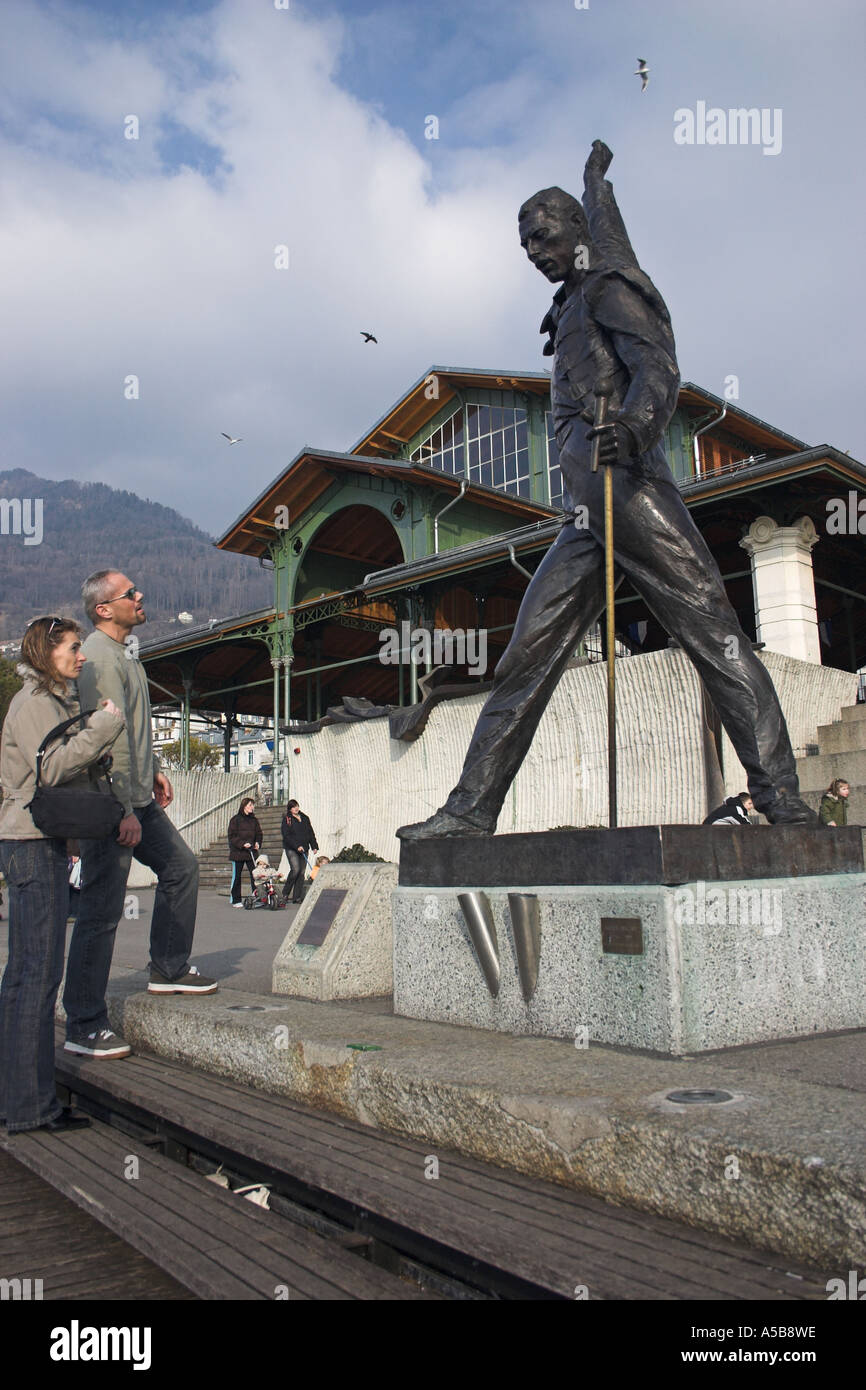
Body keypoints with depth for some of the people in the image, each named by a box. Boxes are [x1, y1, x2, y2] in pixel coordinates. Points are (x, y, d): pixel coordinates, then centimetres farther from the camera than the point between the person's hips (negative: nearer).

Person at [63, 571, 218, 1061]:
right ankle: (84, 1027, 4)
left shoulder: (124, 650, 15)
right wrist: (125, 812, -23)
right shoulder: (101, 657, -17)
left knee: (181, 865, 17)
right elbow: (111, 738, -22)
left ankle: (170, 969, 30)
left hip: (137, 797, 10)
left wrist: (154, 770, 23)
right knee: (102, 913, -5)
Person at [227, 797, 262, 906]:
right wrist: (242, 844, -19)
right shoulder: (235, 819, -2)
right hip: (237, 852, -4)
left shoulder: (254, 820, 13)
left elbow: (258, 834, 15)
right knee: (237, 877, 3)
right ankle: (236, 900, 10)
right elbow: (232, 836, -7)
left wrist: (257, 843, -4)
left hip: (251, 852, 4)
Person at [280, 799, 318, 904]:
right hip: (291, 849, -5)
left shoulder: (305, 818, 16)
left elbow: (311, 833, 19)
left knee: (302, 872, 1)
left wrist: (314, 846, 9)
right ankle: (285, 894, -4)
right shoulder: (286, 820, -1)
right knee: (295, 869, -18)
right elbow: (286, 836, -10)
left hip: (304, 849, 5)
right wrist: (297, 846, -19)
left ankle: (297, 897, 5)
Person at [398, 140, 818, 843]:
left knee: (716, 636, -13)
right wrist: (596, 177, 69)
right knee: (526, 657, 1)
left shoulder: (610, 287, 5)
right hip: (589, 519, 9)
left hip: (631, 492, -8)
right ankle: (471, 810, 1)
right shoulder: (576, 303, 28)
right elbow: (603, 226, 50)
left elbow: (658, 367, -13)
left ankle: (781, 794, -14)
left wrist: (634, 423, -35)